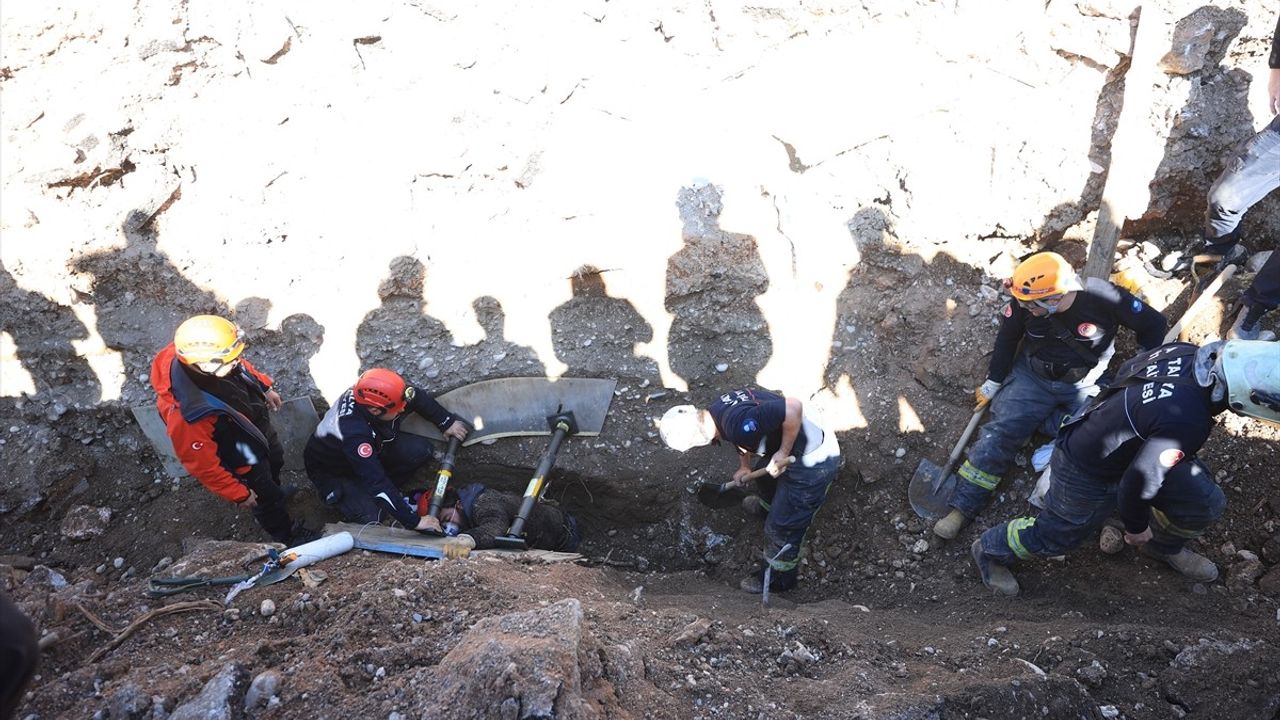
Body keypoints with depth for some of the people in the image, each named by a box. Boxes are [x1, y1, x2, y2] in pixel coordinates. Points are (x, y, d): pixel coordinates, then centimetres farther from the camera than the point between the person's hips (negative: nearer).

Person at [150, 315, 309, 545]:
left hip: (258, 422, 6)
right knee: (266, 496, 22)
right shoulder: (190, 414, -46)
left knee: (275, 462, 34)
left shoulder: (207, 356, -29)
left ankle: (275, 493, 68)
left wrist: (265, 387, 11)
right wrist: (239, 495, -18)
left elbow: (243, 367, -3)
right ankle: (286, 534, 53)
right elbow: (202, 464, -30)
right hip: (243, 459, -6)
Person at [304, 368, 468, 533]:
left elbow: (418, 396, -4)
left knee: (421, 450, -16)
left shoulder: (376, 392, -25)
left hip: (373, 450, 6)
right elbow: (375, 481, -42)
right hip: (335, 473, -6)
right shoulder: (353, 433, -43)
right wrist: (414, 521, -40)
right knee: (371, 519, -25)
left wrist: (447, 423, -2)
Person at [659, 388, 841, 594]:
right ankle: (767, 506, 68)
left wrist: (783, 452, -28)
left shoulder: (738, 423, -36)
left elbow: (794, 408, -40)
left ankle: (777, 579, 33)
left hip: (813, 463, -9)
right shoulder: (718, 408, -7)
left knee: (781, 527, 7)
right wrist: (744, 467, 26)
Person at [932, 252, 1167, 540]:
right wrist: (994, 381, 5)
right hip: (1032, 376, 1)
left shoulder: (1105, 298, -24)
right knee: (1000, 432, -16)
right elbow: (1007, 338, 2)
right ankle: (963, 508, -16)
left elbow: (1153, 324, -7)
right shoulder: (1023, 303, -18)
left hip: (1084, 385, 0)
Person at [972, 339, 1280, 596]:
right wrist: (1136, 526, -6)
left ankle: (1165, 547, 40)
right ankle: (990, 550, 43)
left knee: (1206, 502, 10)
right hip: (1087, 476, -8)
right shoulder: (1187, 424, -41)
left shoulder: (1187, 351, -20)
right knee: (1053, 537, 17)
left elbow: (1126, 372, 1)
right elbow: (1137, 482, -27)